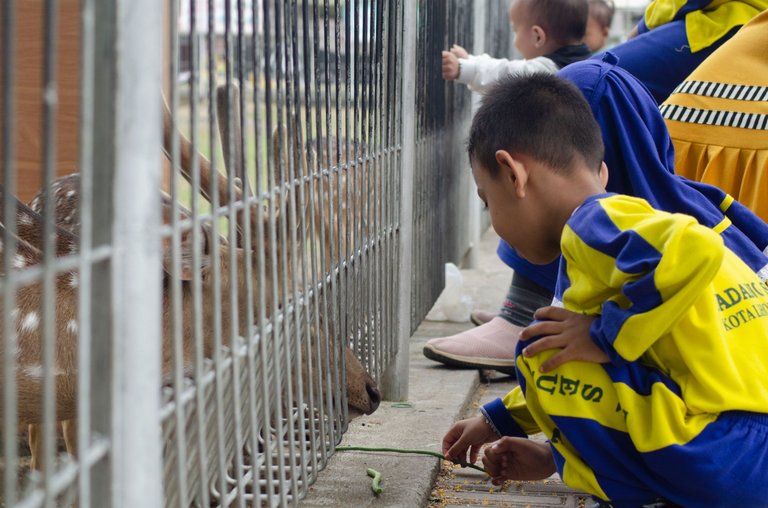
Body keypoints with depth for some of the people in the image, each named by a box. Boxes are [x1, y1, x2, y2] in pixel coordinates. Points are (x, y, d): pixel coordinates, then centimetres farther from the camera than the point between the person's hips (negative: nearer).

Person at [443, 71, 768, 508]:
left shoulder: (596, 225, -10)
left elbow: (696, 250, -32)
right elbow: (599, 383, 32)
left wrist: (609, 334, -17)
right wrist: (500, 420, 40)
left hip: (731, 467, -10)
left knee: (546, 355, -4)